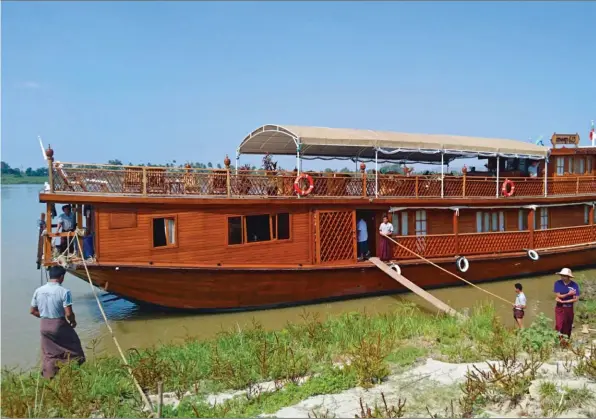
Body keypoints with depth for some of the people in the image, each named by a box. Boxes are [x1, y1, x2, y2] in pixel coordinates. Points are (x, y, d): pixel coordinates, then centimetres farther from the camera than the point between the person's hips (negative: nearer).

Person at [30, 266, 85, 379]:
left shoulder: (38, 291, -1)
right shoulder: (64, 292, -17)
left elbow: (33, 311, 7)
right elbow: (69, 313, -19)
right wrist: (73, 322, 1)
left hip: (44, 325, 5)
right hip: (59, 324, -5)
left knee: (49, 354, 17)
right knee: (73, 345, 15)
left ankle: (49, 376, 22)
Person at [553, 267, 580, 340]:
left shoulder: (574, 285, -9)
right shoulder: (558, 283, -8)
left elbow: (576, 299, -12)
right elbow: (558, 296, -10)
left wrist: (563, 301, -14)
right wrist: (568, 294, -16)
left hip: (569, 308, 1)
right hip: (559, 308, -1)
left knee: (568, 327, 10)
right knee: (559, 326, -10)